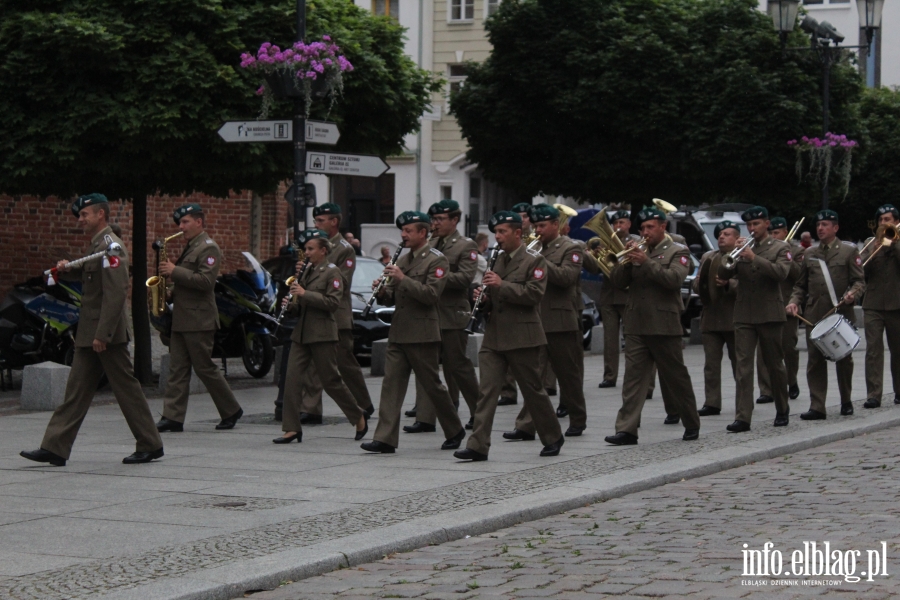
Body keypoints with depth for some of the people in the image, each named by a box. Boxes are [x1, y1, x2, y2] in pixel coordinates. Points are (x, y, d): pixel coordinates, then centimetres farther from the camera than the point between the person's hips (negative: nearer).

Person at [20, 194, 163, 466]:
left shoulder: (111, 245, -15)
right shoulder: (97, 245, 15)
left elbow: (116, 293, -22)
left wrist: (102, 334, -25)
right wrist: (68, 269, 8)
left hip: (108, 333, -10)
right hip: (89, 335, 10)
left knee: (126, 387, -1)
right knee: (76, 391, 6)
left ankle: (150, 445, 7)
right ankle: (54, 448, 5)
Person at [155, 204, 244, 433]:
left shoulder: (208, 248, -11)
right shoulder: (190, 247, 18)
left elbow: (205, 281, -22)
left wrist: (175, 272, -20)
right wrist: (171, 282, 10)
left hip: (199, 320, -9)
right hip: (181, 319, 9)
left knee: (205, 368, -3)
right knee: (177, 369, 4)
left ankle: (231, 411, 10)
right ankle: (173, 417, 2)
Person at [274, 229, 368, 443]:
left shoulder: (332, 272, -6)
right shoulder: (307, 271, 16)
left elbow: (333, 302, -17)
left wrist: (304, 294, -20)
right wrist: (291, 304, 3)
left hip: (322, 334, -7)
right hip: (302, 333, 7)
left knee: (331, 380, 1)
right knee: (292, 378, -4)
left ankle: (360, 418, 20)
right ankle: (292, 429, -4)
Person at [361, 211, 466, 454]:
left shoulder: (437, 260, -6)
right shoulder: (403, 260, 17)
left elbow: (431, 295, -19)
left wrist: (402, 279, -22)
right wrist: (383, 291, -2)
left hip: (422, 334, -7)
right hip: (398, 332, 7)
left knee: (431, 384, 3)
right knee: (391, 384, -3)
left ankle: (455, 431, 21)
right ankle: (385, 439, -7)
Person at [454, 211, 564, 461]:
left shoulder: (534, 261, -5)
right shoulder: (498, 260, 16)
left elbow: (534, 294, -18)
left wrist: (502, 285, -22)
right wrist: (483, 296, 2)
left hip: (522, 337, -6)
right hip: (494, 336, 6)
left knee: (533, 391, 6)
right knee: (486, 391, -4)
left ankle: (553, 438, 24)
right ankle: (478, 446, -8)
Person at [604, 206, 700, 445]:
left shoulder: (677, 252, 1)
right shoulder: (637, 251, 15)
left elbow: (674, 279, -17)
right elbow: (619, 280, 7)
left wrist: (646, 262, -22)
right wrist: (627, 261, -10)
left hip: (664, 326, -4)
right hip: (636, 325, 4)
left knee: (676, 377, 6)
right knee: (633, 376, -4)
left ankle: (692, 425, 21)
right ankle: (627, 429, -8)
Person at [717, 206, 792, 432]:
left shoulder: (780, 248, 3)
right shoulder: (743, 247, 13)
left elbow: (781, 273, -16)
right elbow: (723, 275, 4)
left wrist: (754, 258, -23)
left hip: (769, 314, -2)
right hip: (744, 315, 3)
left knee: (775, 365, 8)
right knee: (743, 365, -7)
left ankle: (782, 410, 26)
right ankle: (742, 417, -12)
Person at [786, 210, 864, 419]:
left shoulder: (849, 251, 5)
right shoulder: (810, 254, 14)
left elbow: (860, 281, 0)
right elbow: (801, 285, 18)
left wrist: (852, 294, -21)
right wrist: (795, 301, 0)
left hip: (841, 313, -2)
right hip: (814, 314, 2)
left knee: (844, 359, 8)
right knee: (815, 360, -4)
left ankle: (846, 401, 25)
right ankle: (817, 407, -5)